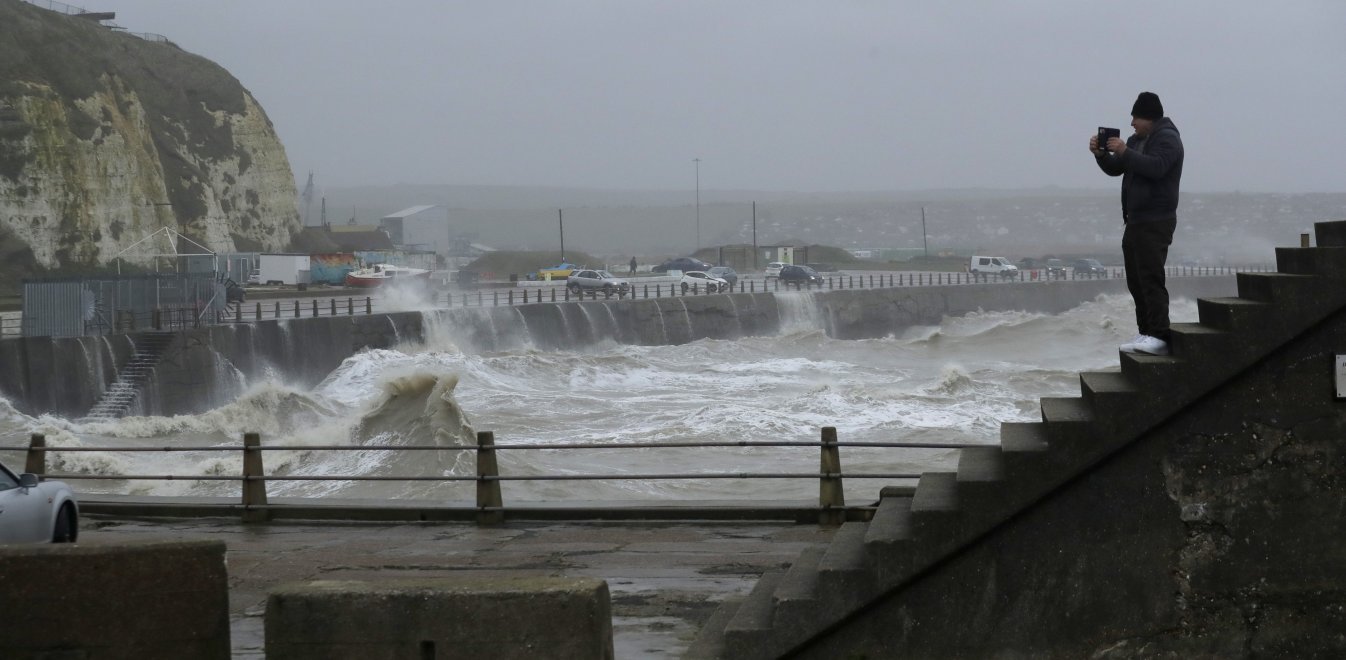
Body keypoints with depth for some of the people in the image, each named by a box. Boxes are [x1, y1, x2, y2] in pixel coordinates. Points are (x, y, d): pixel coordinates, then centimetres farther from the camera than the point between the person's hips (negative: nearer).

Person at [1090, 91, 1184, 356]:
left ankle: (1160, 336, -19)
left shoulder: (1167, 138, -9)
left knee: (1151, 279, -16)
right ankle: (1146, 333, 14)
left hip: (1156, 222, -10)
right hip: (1135, 220, 10)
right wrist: (1100, 154, 0)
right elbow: (1114, 169, 19)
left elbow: (1156, 167, -27)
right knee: (1136, 280, 10)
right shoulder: (1137, 140, 19)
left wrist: (1125, 152, -26)